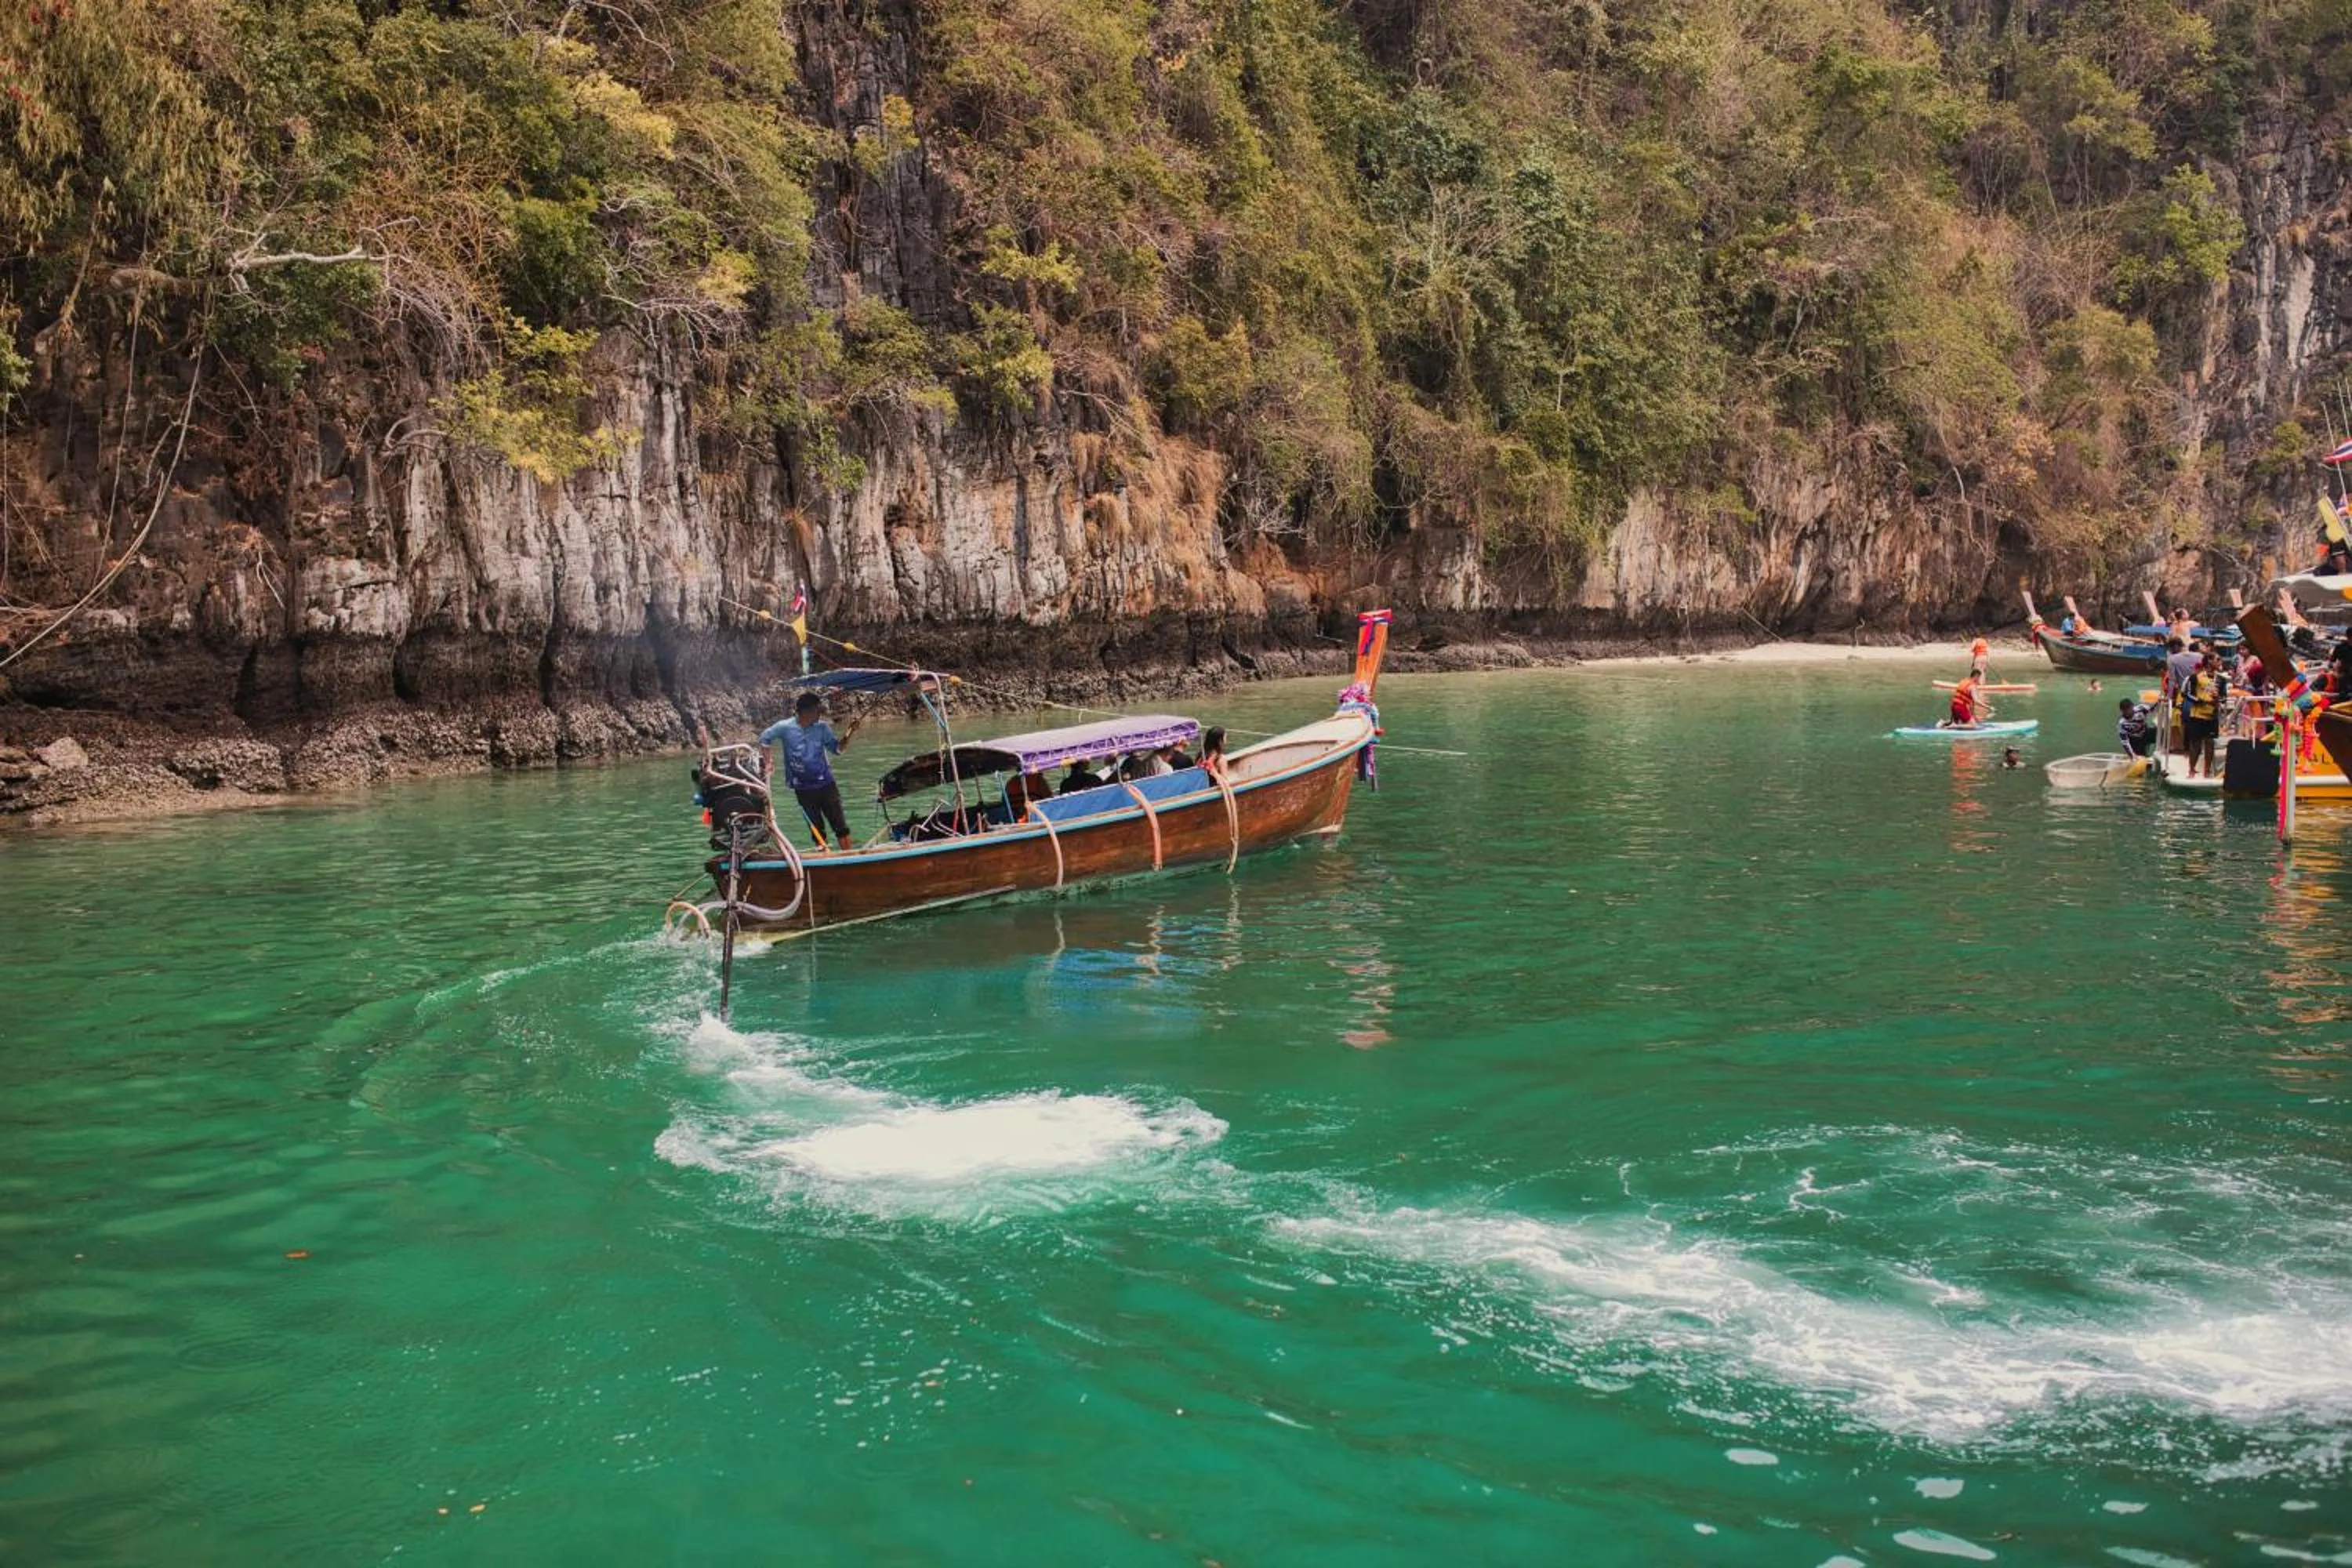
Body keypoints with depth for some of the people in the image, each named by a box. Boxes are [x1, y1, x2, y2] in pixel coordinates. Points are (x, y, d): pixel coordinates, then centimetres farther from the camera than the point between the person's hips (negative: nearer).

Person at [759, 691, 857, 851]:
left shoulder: (822, 727, -4)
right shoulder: (785, 728, -9)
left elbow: (837, 747, 2)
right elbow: (765, 738, 6)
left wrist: (849, 734, -14)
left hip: (825, 783, 1)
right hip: (804, 789, -1)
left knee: (841, 826, 0)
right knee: (817, 830, 9)